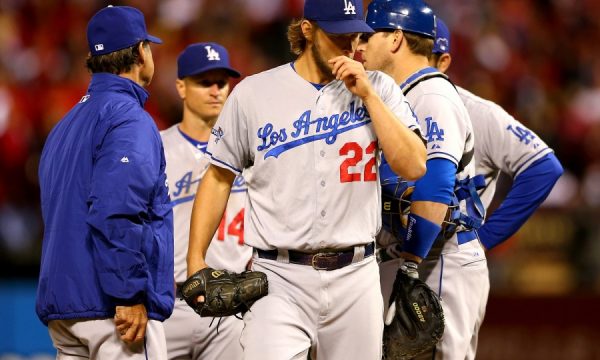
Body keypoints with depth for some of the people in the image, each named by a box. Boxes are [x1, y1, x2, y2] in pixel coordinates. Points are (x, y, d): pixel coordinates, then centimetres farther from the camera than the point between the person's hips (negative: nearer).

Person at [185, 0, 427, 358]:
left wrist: (367, 95, -9)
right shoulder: (253, 93, 3)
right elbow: (219, 178, 8)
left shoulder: (378, 89, 6)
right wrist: (196, 260, 1)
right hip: (280, 277, -2)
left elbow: (414, 166, -6)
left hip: (355, 276, 2)